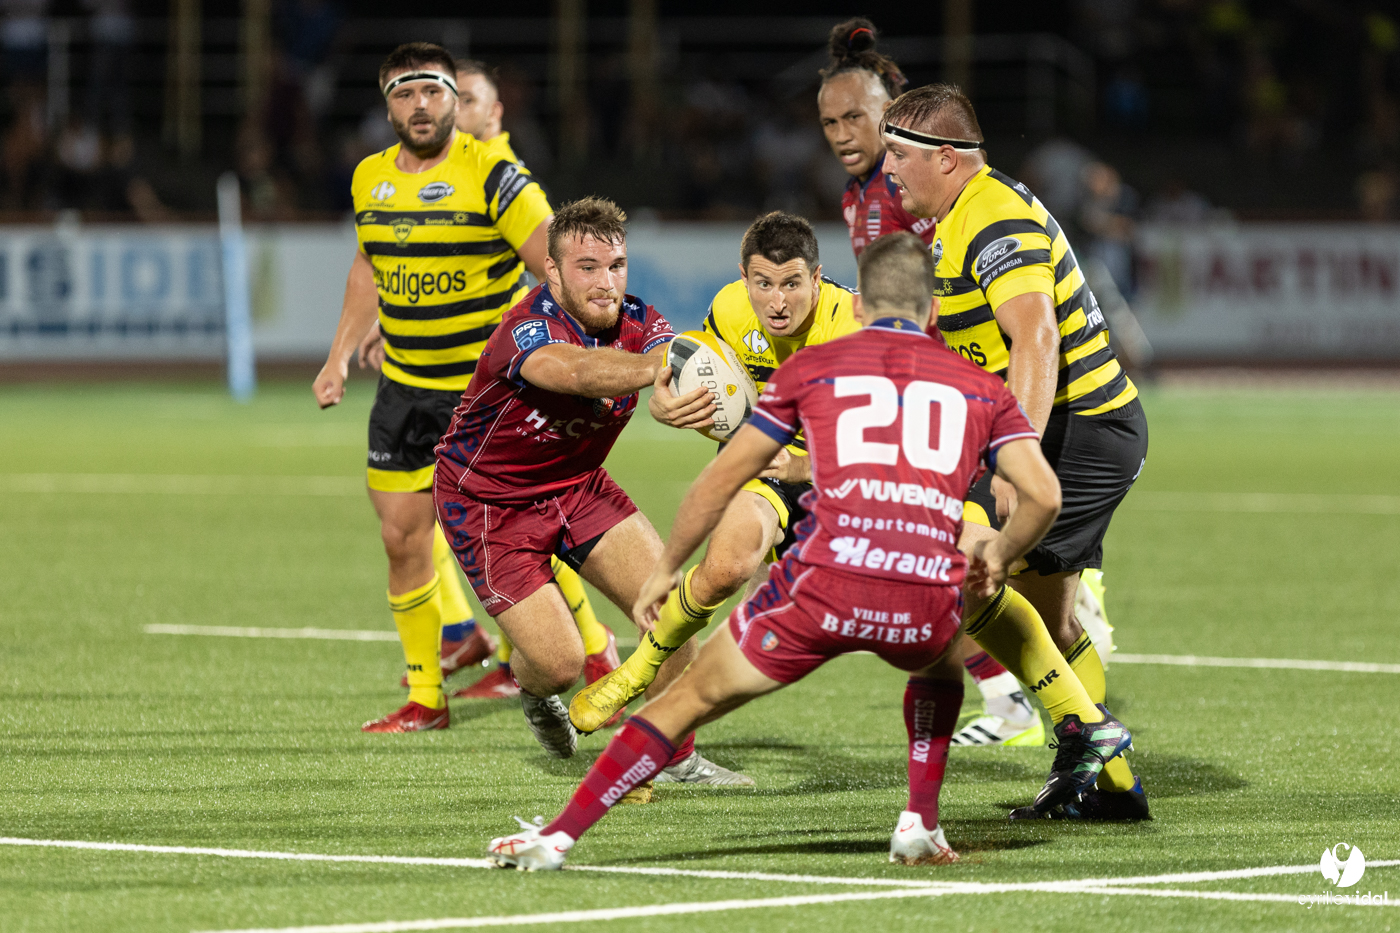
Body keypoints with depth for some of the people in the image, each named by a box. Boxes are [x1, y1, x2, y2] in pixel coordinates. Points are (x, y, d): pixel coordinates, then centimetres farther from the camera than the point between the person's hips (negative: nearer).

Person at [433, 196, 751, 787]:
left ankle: (677, 759, 12)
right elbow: (580, 371, -56)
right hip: (489, 503, -6)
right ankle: (530, 685, 29)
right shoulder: (526, 331, -33)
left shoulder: (638, 325, -14)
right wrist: (656, 366, -76)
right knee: (559, 662, -11)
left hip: (578, 486, 6)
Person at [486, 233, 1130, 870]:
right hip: (927, 600, 2)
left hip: (826, 581, -2)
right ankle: (921, 826, 24)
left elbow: (721, 480, 19)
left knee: (692, 698, 11)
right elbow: (1044, 495, 10)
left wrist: (667, 568, 31)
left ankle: (557, 837, 7)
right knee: (941, 669, 39)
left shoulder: (812, 366, 18)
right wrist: (998, 556, 30)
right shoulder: (980, 388, 20)